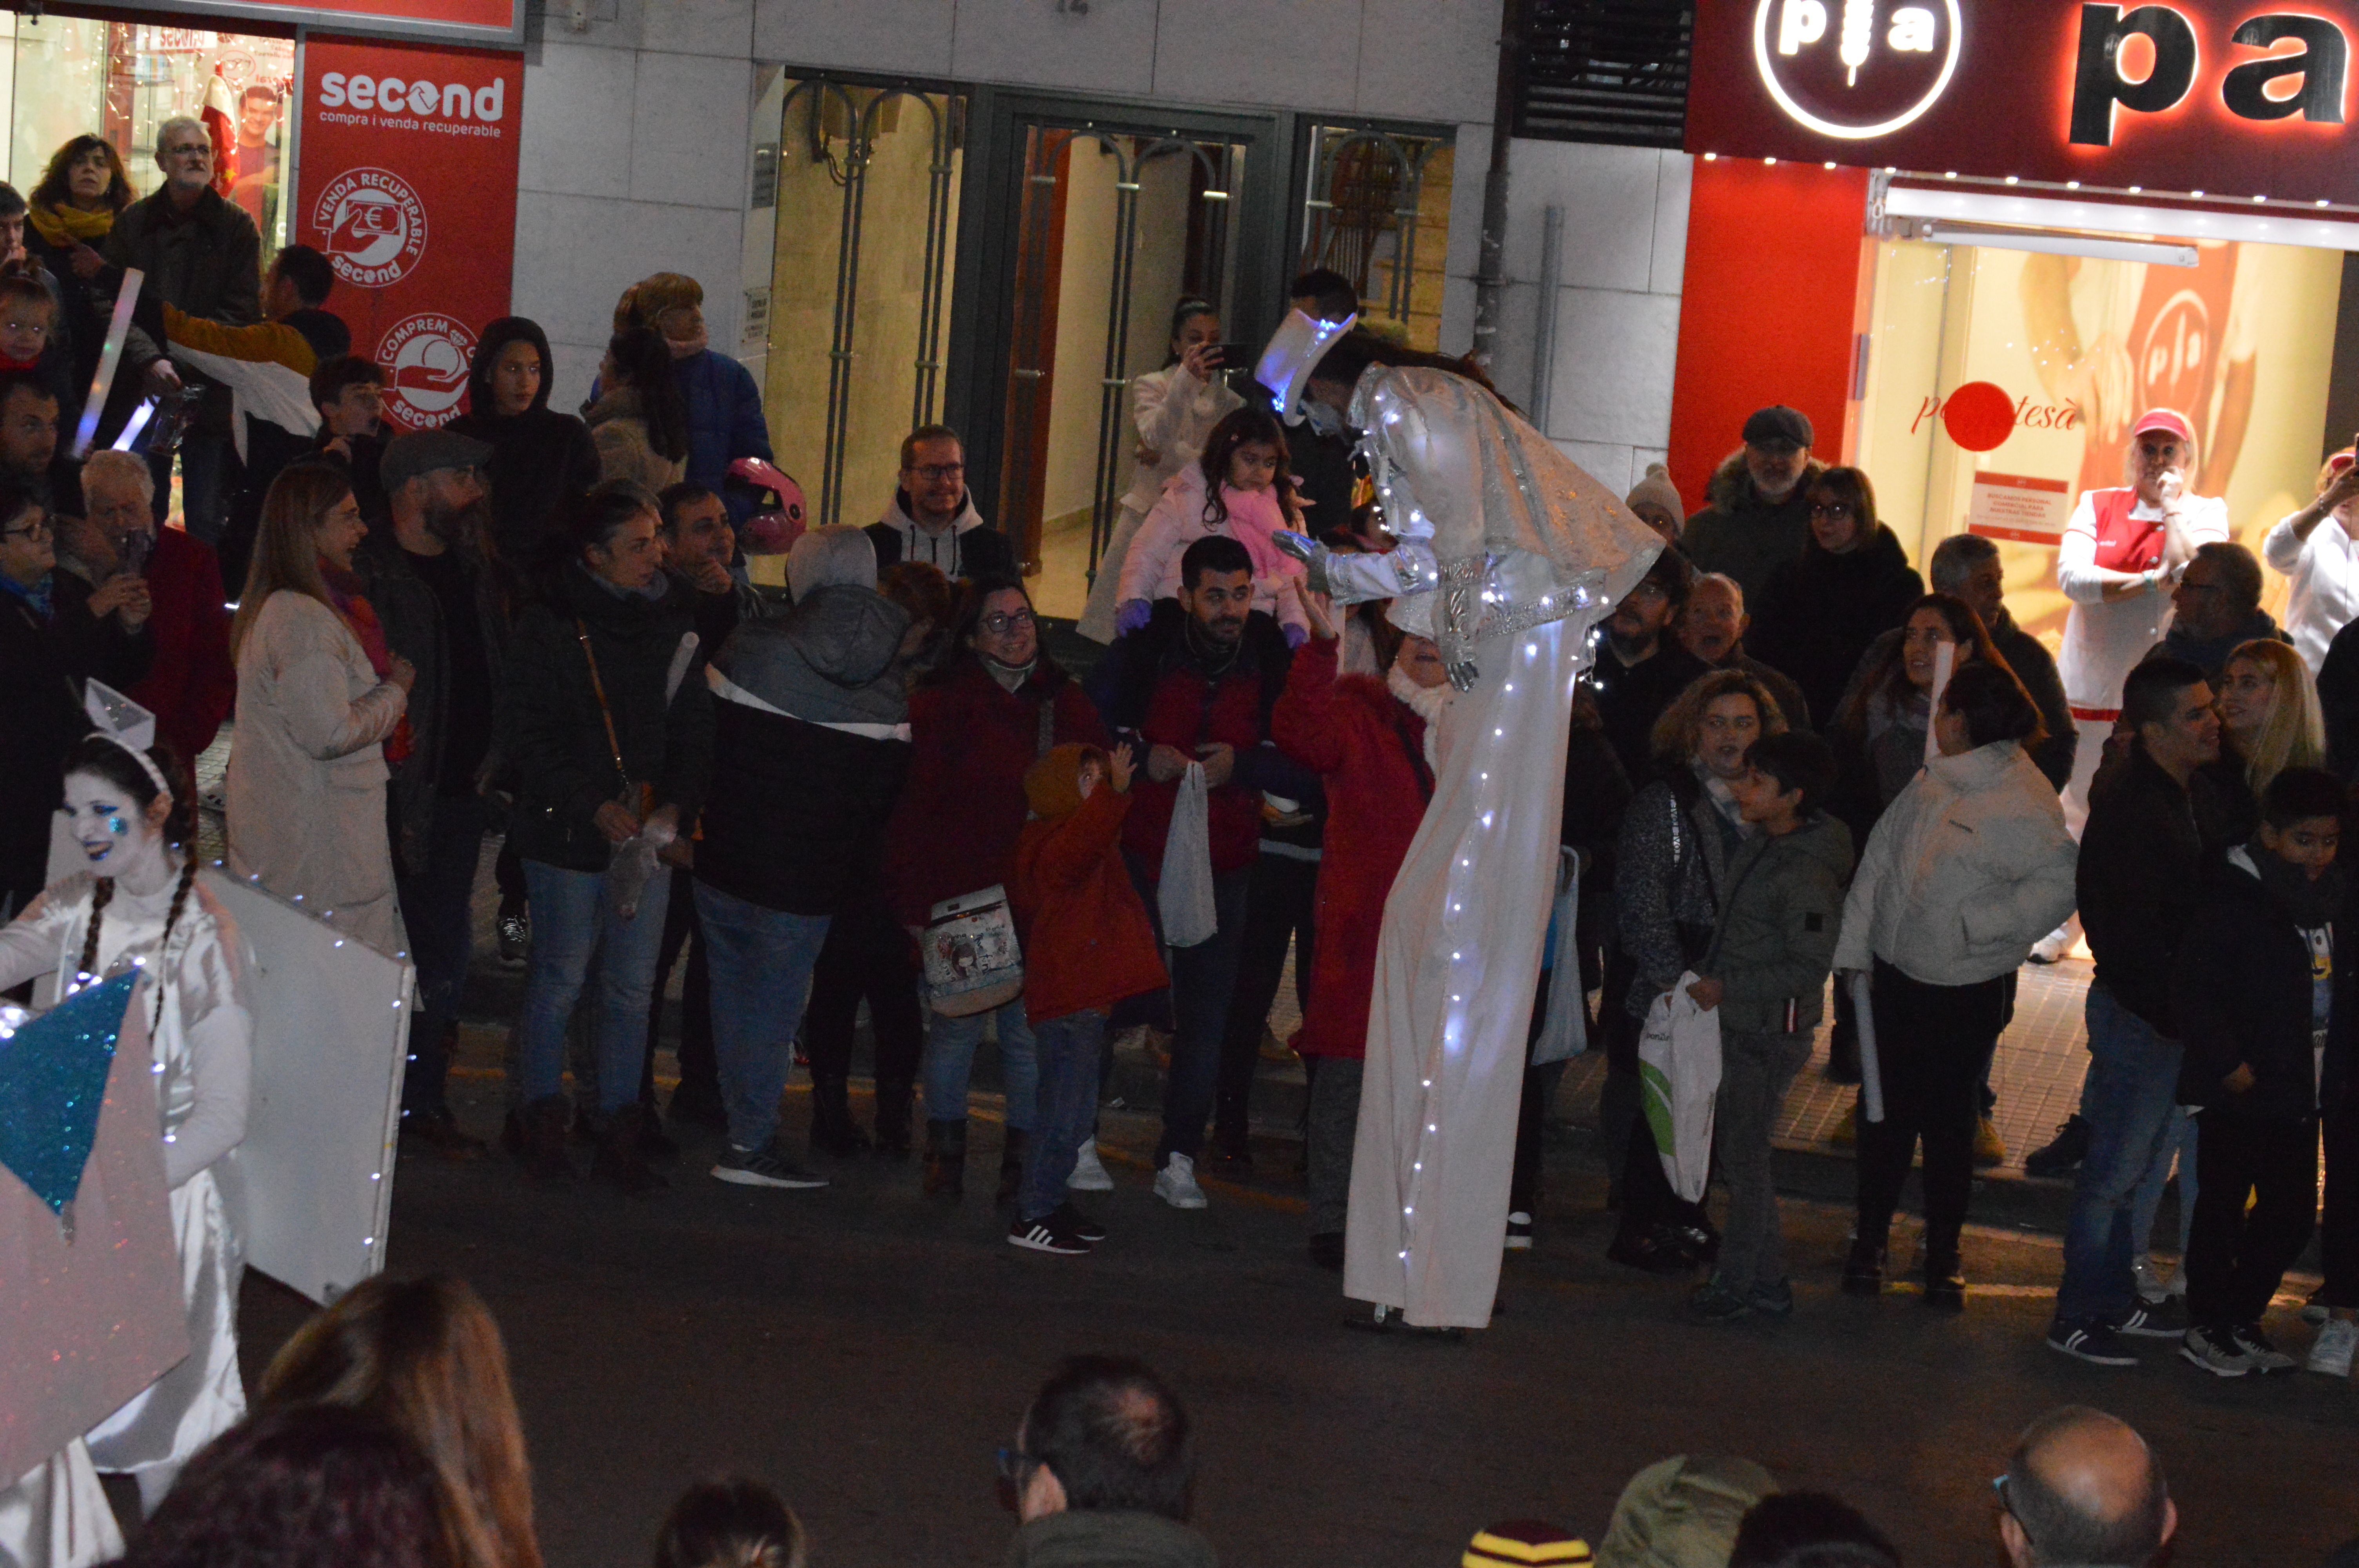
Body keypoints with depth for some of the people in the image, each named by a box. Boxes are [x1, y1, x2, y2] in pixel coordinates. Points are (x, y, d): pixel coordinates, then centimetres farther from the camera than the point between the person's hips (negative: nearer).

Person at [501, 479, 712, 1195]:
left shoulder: (674, 625, 7)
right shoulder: (548, 626, -5)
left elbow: (696, 728, 11)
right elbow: (525, 734, -7)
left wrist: (677, 805, -5)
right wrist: (593, 807, -14)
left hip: (650, 834, 4)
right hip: (566, 836, -4)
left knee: (632, 987, 6)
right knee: (561, 976, 3)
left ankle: (619, 1127, 13)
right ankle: (543, 1116, 16)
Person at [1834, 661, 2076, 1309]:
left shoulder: (2024, 802, -17)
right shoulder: (1934, 782, 4)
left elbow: (2059, 885, -23)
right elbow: (1880, 861, 10)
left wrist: (1978, 923, -21)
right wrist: (1855, 947, 7)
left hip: (1965, 990, -5)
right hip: (1897, 971, 5)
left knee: (1949, 1123, 6)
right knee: (1886, 1111, 11)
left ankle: (1943, 1254, 21)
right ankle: (1870, 1238, 25)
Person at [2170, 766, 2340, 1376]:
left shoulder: (2328, 901, 9)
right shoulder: (2235, 898, -15)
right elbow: (2194, 988, -18)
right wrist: (2228, 1064, -19)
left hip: (2299, 1091, 7)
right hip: (2240, 1094, -7)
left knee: (2292, 1212, 13)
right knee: (2223, 1207, 3)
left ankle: (2240, 1320, 28)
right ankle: (2206, 1328, 15)